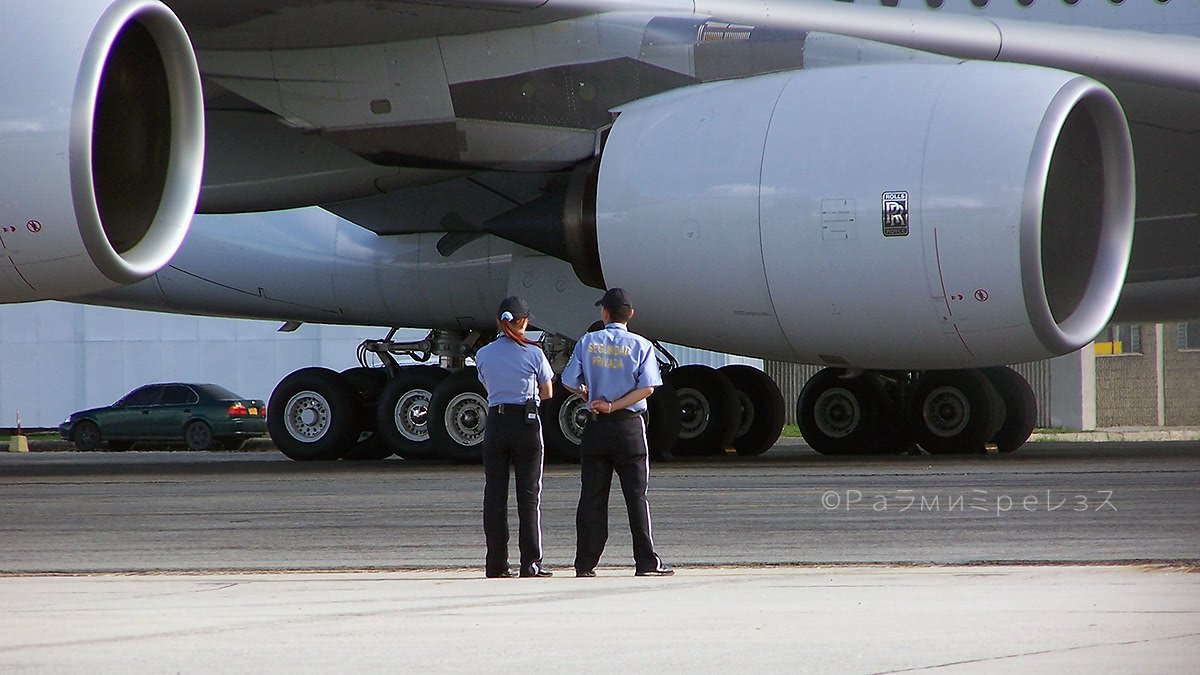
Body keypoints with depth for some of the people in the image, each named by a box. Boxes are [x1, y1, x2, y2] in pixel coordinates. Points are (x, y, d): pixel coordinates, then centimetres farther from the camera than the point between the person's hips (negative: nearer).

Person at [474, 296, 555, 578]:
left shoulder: (483, 355, 3)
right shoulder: (533, 353, -5)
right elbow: (547, 393, 5)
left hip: (495, 422, 3)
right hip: (526, 423, -3)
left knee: (494, 494, 6)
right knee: (529, 494, 1)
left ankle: (496, 563, 5)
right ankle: (530, 563, -2)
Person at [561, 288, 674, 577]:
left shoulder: (587, 343, 1)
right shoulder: (640, 345, -3)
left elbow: (570, 383, 2)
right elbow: (647, 387, -12)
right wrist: (613, 405, -10)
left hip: (596, 425, 2)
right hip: (630, 426, -2)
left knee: (592, 496, 5)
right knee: (636, 494, 1)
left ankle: (586, 563, 4)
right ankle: (646, 562, -1)